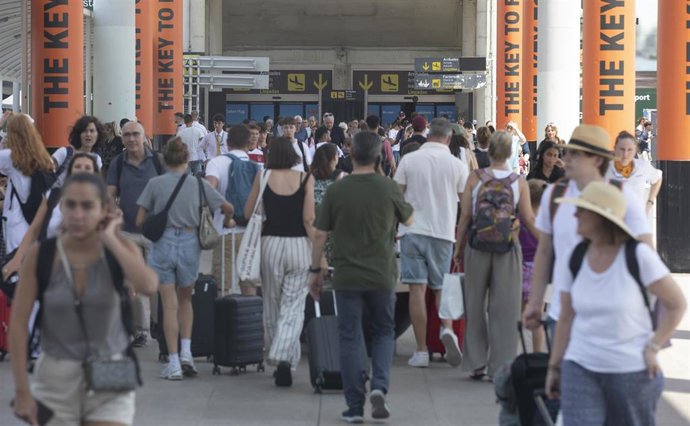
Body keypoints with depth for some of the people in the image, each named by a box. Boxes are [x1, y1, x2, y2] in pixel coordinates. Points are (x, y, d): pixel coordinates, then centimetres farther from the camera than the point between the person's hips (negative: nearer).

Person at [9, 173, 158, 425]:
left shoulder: (120, 249, -5)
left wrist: (110, 240, -18)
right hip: (56, 379, 0)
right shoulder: (41, 255, -7)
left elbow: (148, 286, -26)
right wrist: (22, 391, -9)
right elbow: (18, 324, -6)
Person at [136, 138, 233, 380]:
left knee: (170, 305, 4)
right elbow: (227, 208, 10)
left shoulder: (155, 184, -3)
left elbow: (140, 221, -1)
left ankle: (174, 364, 2)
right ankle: (186, 352, 6)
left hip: (162, 244, -1)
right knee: (185, 299, 20)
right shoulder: (198, 184, 1)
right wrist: (227, 222, 32)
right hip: (189, 243, 1)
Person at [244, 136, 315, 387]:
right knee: (293, 307, -1)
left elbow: (248, 213, 5)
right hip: (299, 244, -1)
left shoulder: (263, 177, 0)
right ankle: (285, 358, -19)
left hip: (271, 243, 1)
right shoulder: (305, 178, -3)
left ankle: (275, 358, 23)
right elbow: (309, 219, -7)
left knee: (272, 306, 15)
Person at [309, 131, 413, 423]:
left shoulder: (336, 191, -7)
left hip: (347, 276, 0)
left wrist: (315, 271, 9)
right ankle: (379, 386, -4)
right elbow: (408, 221, 11)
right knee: (384, 333, 18)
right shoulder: (389, 188, -7)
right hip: (382, 276, 0)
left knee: (350, 339, 7)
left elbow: (320, 235, -2)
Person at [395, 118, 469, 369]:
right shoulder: (457, 165, -1)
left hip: (413, 230, -1)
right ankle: (447, 329, -14)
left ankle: (421, 351, -1)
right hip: (443, 232, 1)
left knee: (417, 289, -1)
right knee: (441, 288, 13)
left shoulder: (409, 160, -1)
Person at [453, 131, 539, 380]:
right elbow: (529, 219, -1)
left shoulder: (475, 179, -3)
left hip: (477, 246, 1)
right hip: (507, 248, -1)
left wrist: (459, 247, 7)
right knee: (505, 308, 5)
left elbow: (465, 216, -2)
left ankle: (476, 363, 14)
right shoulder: (519, 182, -3)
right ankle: (500, 365, 5)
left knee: (475, 305, 11)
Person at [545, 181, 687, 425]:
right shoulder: (575, 259, 2)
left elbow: (676, 304, -3)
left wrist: (653, 348, -8)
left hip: (632, 372, -2)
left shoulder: (638, 256, -9)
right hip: (580, 369, 3)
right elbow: (566, 319, 9)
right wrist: (554, 366, 10)